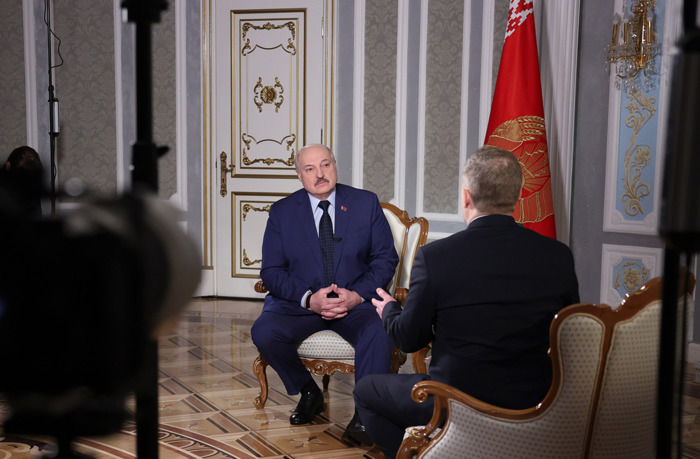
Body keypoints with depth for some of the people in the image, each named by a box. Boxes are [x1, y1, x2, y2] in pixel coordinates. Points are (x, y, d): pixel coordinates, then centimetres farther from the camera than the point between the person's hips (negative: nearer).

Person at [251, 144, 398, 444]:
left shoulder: (366, 203, 5)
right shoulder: (281, 212, 5)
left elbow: (386, 258, 3)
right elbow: (272, 271, 0)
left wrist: (358, 295, -14)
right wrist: (309, 298, -17)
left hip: (356, 302, -1)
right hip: (300, 303, 1)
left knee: (380, 332, -33)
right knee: (263, 332, -26)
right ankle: (308, 392, -1)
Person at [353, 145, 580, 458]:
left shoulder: (434, 256, -18)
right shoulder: (558, 256, -9)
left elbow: (409, 340, -5)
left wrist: (389, 310, 16)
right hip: (535, 404, 5)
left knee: (366, 391, 20)